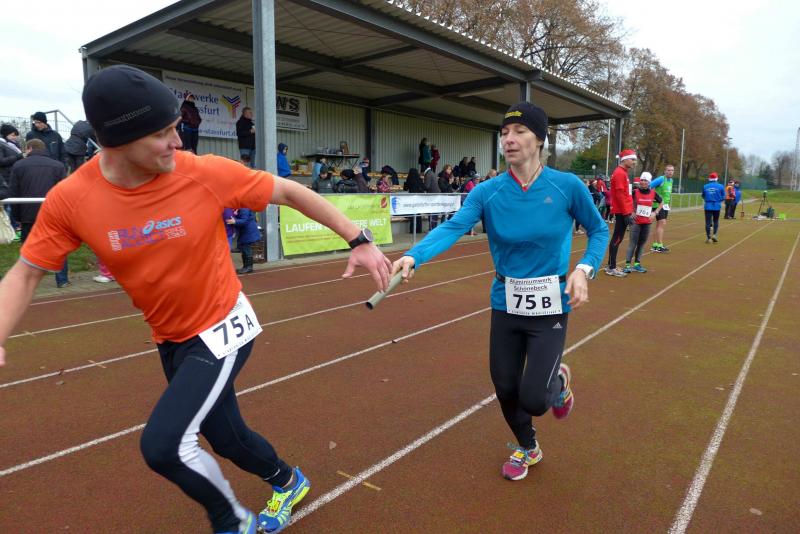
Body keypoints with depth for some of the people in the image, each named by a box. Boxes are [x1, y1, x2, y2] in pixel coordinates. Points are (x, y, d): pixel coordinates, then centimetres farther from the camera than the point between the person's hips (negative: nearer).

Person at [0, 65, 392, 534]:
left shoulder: (207, 173, -20)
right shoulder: (70, 199, -13)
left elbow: (291, 192, -10)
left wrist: (359, 240, -13)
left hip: (223, 330, -4)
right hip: (172, 341, 4)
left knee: (163, 446, -13)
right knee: (225, 438, 17)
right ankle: (288, 483, 50)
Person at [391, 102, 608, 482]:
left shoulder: (567, 186, -10)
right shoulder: (487, 192, -9)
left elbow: (599, 230, 4)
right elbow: (452, 228, -24)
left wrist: (584, 269, -14)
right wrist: (413, 257, -42)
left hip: (550, 308, -2)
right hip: (505, 306, 2)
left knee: (533, 399, -8)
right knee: (505, 389, 13)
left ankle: (559, 382, 31)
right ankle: (527, 449, 45)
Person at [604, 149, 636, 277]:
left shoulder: (622, 173, 18)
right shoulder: (620, 173, -14)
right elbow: (620, 195, -20)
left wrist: (628, 211, 20)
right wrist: (626, 213, -21)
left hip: (622, 211, 10)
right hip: (622, 212, -10)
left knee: (617, 238, 13)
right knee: (617, 238, -6)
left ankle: (611, 265, 19)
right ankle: (612, 268, -2)